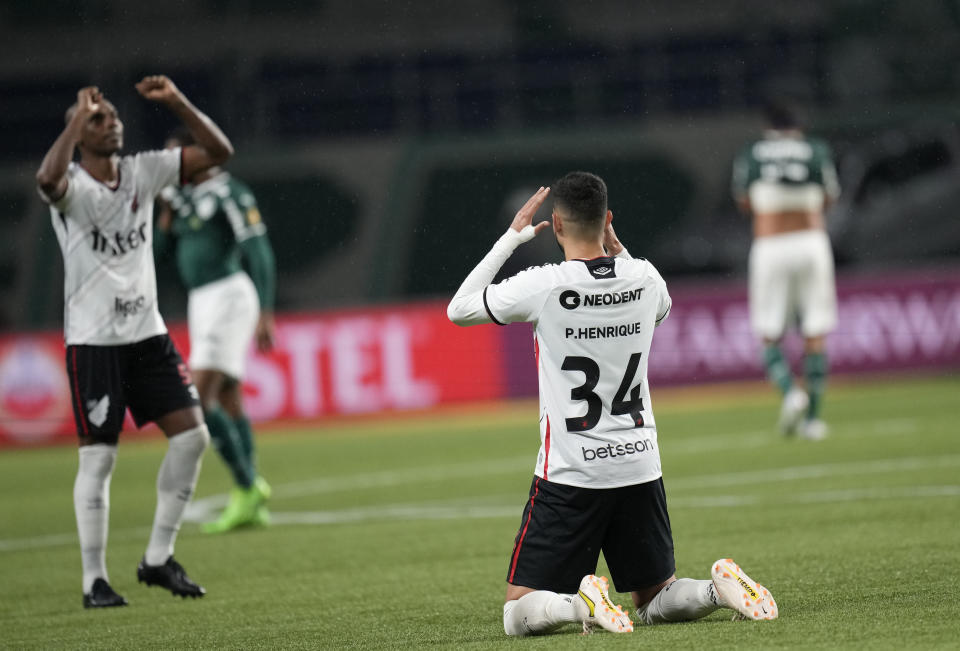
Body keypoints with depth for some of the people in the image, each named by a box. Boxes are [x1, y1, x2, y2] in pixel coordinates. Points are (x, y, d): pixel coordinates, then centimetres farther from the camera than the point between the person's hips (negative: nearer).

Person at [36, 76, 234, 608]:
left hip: (147, 333, 5)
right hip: (92, 340, -5)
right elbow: (48, 180, -36)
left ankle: (157, 559, 11)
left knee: (192, 434, -2)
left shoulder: (143, 172, 6)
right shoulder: (72, 185, -10)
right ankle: (94, 580, 4)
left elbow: (218, 151, 4)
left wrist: (176, 102, -8)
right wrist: (79, 116, -29)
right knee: (98, 458, -5)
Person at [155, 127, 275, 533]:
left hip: (228, 297, -9)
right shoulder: (184, 196, 15)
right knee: (228, 402, 8)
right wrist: (166, 210, 1)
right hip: (202, 302, 9)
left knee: (199, 401, -16)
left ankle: (247, 487, -8)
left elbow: (259, 255, -15)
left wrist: (265, 314, -20)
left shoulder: (229, 194, -11)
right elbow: (161, 250, 16)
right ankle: (251, 506, 10)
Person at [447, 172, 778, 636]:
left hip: (570, 472, -4)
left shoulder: (542, 286, -13)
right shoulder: (644, 278, 0)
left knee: (519, 614, 0)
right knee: (656, 601, 18)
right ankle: (719, 590, -10)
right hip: (640, 464, 4)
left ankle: (580, 603, -28)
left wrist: (511, 237, 6)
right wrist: (615, 247, 21)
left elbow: (458, 310, 3)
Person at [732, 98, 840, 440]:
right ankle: (813, 417, 5)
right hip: (811, 242, 1)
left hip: (769, 248, -1)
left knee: (770, 336, 6)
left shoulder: (750, 155, 4)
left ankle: (790, 392, -21)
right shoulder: (816, 150, 4)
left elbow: (744, 203, 14)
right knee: (815, 333, 7)